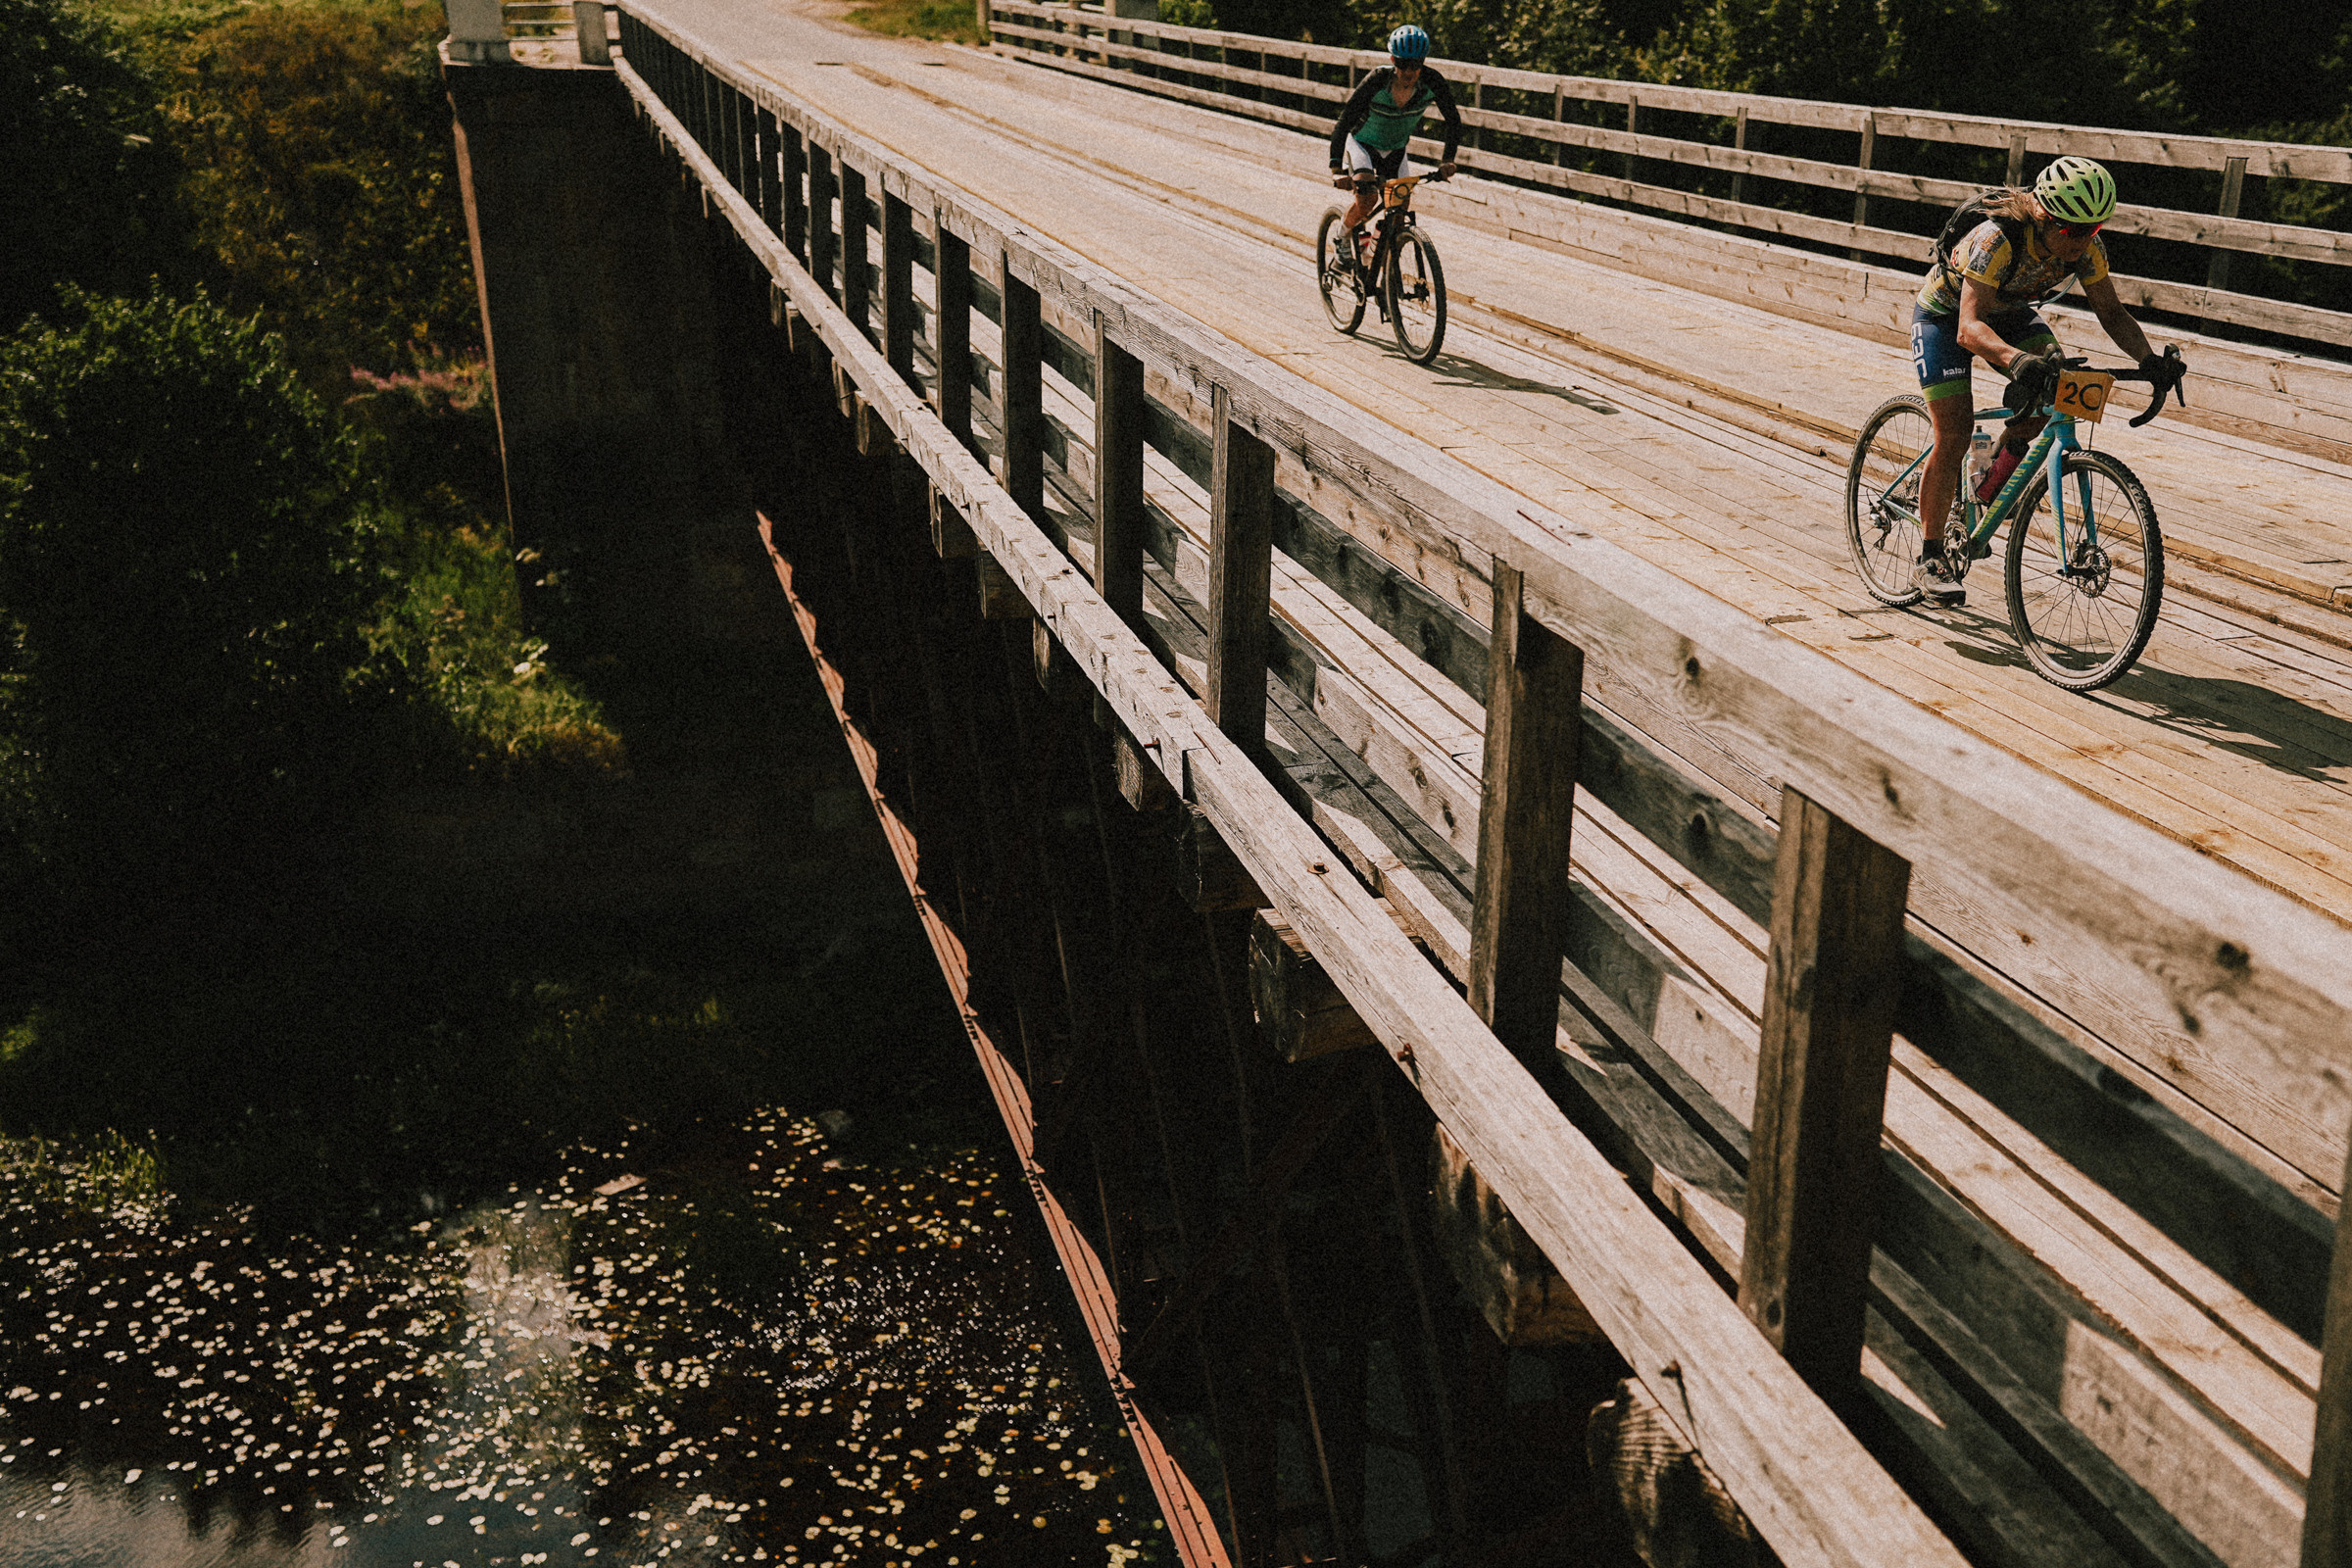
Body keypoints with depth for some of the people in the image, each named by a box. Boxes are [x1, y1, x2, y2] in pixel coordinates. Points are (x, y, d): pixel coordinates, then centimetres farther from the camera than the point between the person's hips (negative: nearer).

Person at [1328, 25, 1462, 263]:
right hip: (1362, 142, -3)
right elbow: (1344, 123, -30)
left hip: (1395, 148, 3)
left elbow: (1453, 119, -11)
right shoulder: (1376, 82, -32)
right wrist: (1336, 168, -39)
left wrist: (1448, 159, -21)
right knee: (1367, 196, -26)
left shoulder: (1432, 82, -25)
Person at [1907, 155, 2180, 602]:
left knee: (2058, 380, -22)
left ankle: (2007, 456, 6)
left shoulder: (2086, 247, -22)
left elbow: (2110, 311, -11)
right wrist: (2017, 359, -66)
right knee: (1954, 432, -16)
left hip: (2009, 312, 6)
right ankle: (1929, 559, -7)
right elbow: (1969, 328, -48)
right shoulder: (1997, 240, -39)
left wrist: (2147, 358, -29)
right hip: (1945, 314, -6)